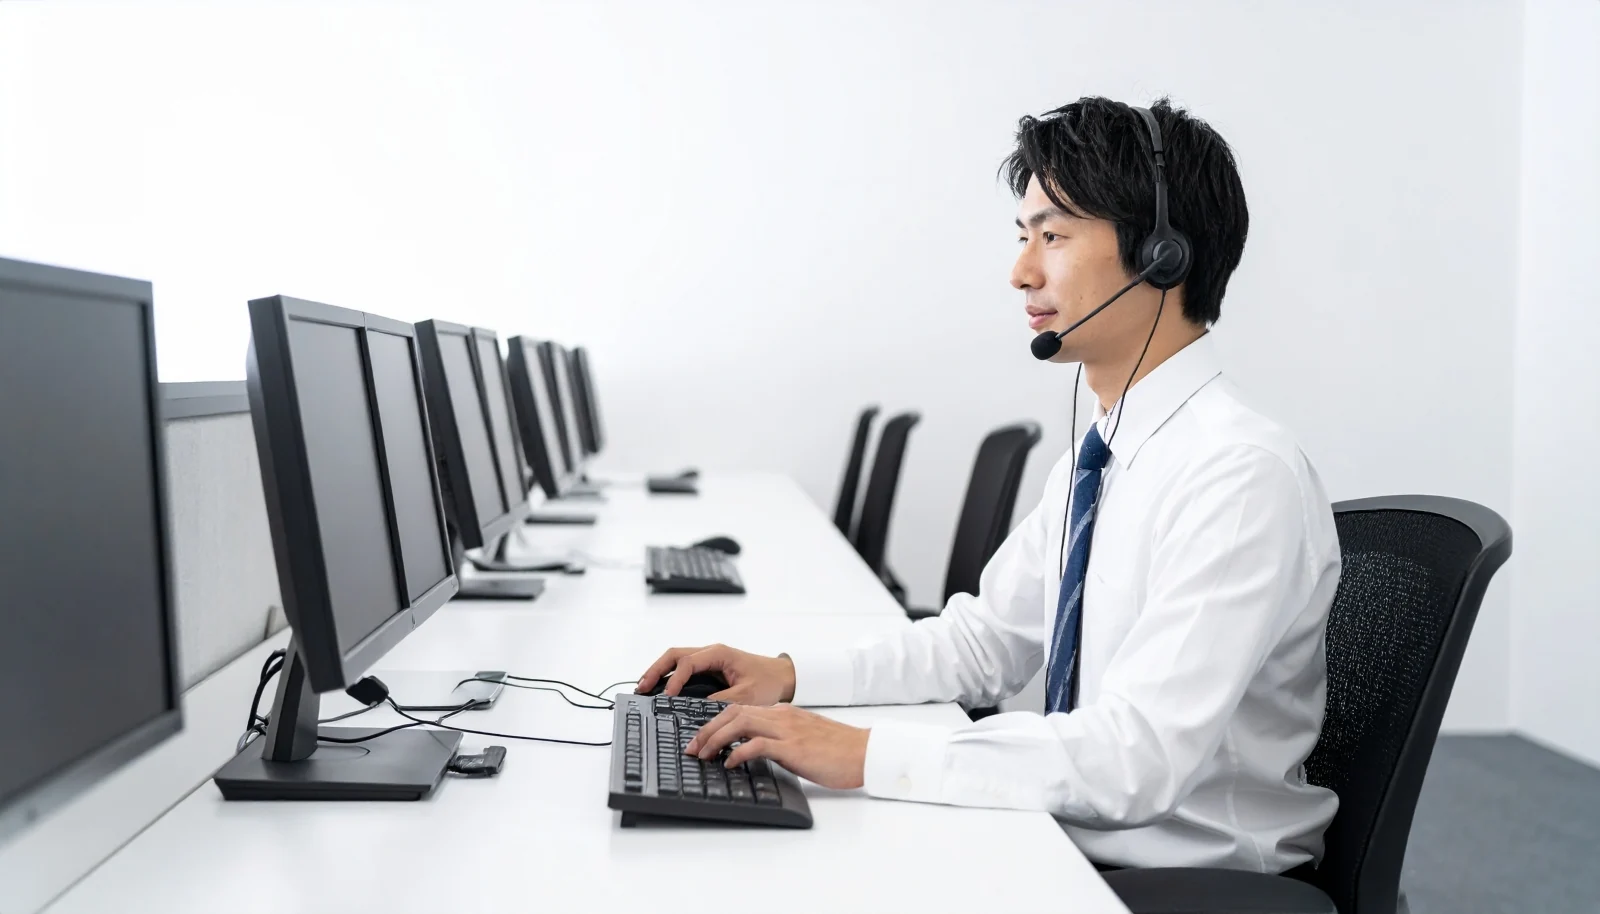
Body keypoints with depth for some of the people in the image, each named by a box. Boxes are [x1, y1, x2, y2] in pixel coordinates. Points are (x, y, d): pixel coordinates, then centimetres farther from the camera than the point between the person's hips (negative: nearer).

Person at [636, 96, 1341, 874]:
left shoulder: (1242, 473, -22)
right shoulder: (1098, 456, 7)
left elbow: (1139, 757, -29)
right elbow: (983, 641, 12)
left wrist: (866, 756, -31)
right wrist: (790, 676, 0)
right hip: (1075, 850, 7)